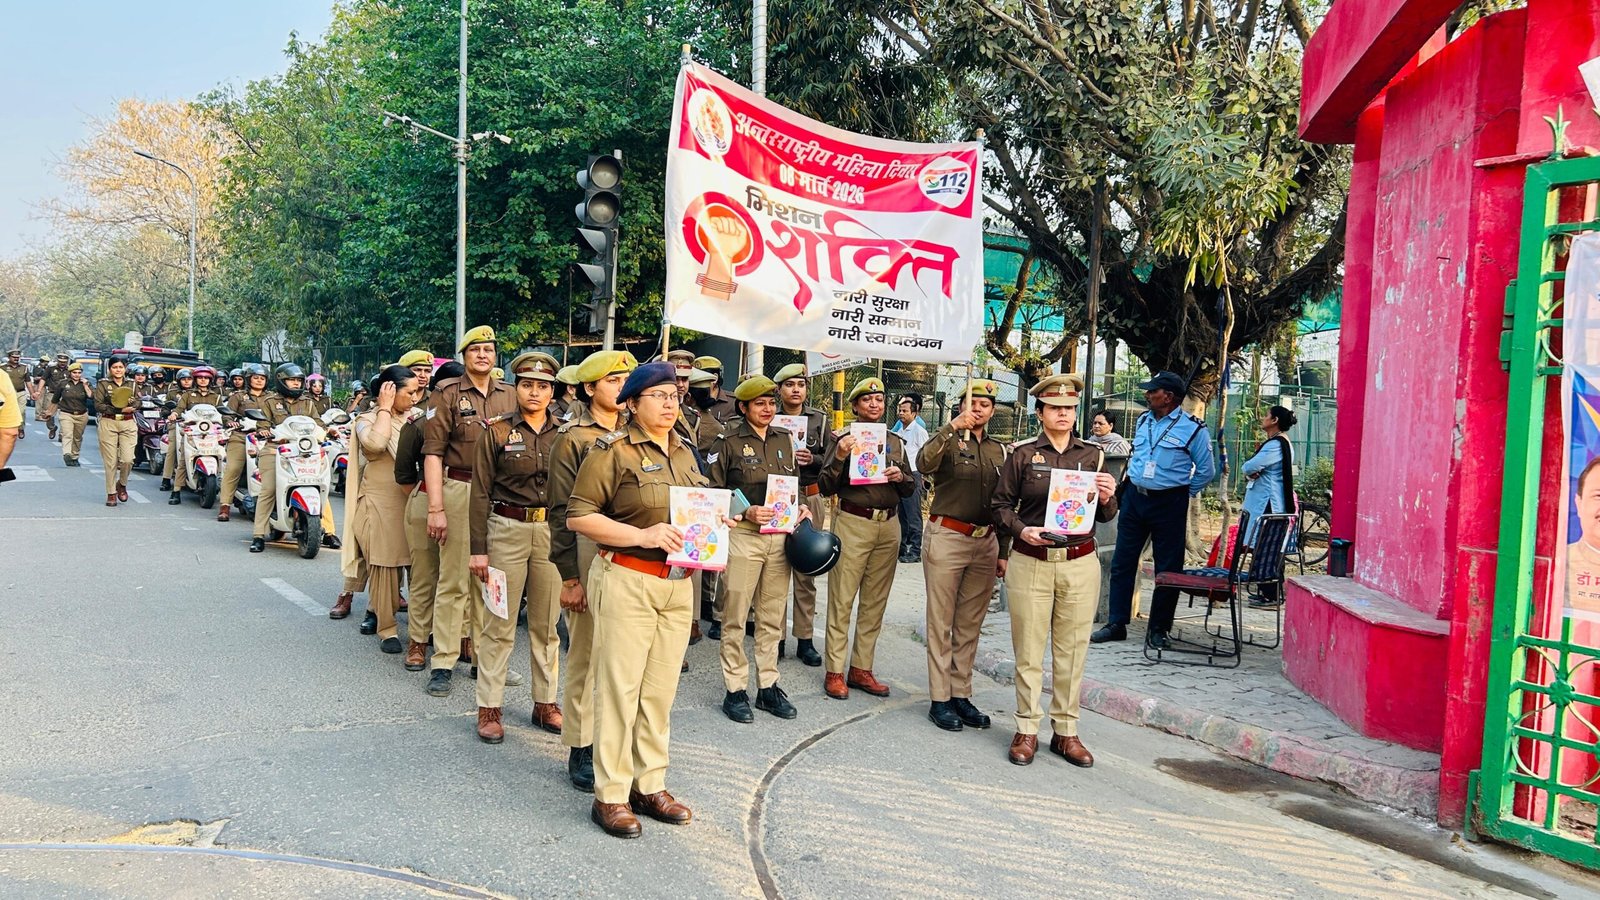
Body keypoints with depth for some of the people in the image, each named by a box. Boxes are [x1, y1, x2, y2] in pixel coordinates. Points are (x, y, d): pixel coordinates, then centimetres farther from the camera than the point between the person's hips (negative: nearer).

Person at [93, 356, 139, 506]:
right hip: (108, 423, -2)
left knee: (127, 459, -9)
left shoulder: (132, 384, 12)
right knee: (110, 461, -2)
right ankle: (111, 493, 8)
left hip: (128, 424, 2)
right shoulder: (103, 384, 4)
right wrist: (118, 409, -15)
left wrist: (131, 406, -13)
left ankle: (122, 484, 18)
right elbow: (98, 405, -4)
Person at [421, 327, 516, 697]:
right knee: (453, 580, -1)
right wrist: (435, 508, -11)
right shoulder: (448, 394, 1)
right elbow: (433, 452, -4)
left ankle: (475, 646, 20)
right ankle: (443, 662, 5)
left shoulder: (509, 395, 12)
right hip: (459, 490, -4)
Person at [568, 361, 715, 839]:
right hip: (628, 581, -6)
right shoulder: (613, 450, -7)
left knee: (661, 689, 11)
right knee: (620, 687, -1)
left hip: (678, 584, 6)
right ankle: (610, 795, 10)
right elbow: (578, 516, -12)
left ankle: (650, 786, 24)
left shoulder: (684, 452, 14)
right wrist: (643, 535, -19)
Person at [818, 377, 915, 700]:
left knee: (875, 601, 8)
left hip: (889, 525, 5)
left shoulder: (895, 441, 13)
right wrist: (839, 457, -18)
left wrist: (900, 477, -5)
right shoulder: (842, 438, 0)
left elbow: (908, 491, 16)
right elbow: (826, 487, -3)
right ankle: (834, 671, 5)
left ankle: (861, 669, 17)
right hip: (853, 523, -4)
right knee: (842, 600, -2)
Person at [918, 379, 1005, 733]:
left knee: (970, 624, 10)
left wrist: (1002, 551, 17)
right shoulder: (948, 441, -3)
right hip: (947, 538, -5)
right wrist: (953, 427, -36)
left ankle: (961, 694, 18)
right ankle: (940, 699, 7)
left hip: (985, 543, 5)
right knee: (941, 623, 1)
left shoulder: (999, 450, 14)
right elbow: (924, 463, -26)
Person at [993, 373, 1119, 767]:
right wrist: (1021, 530, -13)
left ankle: (1065, 731, 16)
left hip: (1080, 564, 2)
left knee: (1072, 651, 6)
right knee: (1028, 650, 2)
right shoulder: (1022, 454, 4)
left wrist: (1107, 498, -10)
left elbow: (1105, 517, 12)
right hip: (1030, 562, -2)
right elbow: (1002, 504, 5)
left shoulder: (1092, 455, 10)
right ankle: (1027, 730, 13)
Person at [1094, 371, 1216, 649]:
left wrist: (1184, 493, 4)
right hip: (1134, 498, 5)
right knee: (1122, 563, 5)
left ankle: (1158, 629, 13)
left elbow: (1206, 471, 0)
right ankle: (1116, 624, 13)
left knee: (1168, 568, 2)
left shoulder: (1192, 429, -8)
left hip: (1169, 504, -5)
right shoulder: (1142, 421, 9)